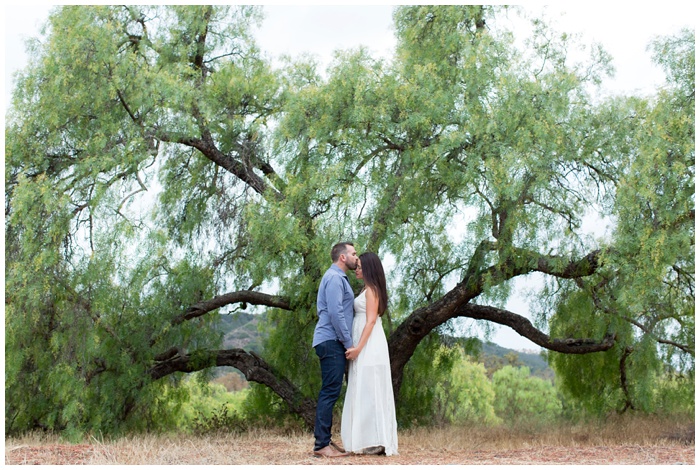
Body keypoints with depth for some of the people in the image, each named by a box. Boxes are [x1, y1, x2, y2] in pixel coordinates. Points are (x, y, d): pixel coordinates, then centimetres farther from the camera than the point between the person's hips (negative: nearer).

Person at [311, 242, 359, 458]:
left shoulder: (339, 278, 22)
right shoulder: (334, 277, -10)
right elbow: (335, 312, -19)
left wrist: (348, 342, 17)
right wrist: (349, 343, -16)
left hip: (333, 343, 10)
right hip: (332, 341, -10)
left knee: (330, 392, 10)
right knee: (330, 392, -12)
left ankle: (324, 441, 13)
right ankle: (321, 445, -12)